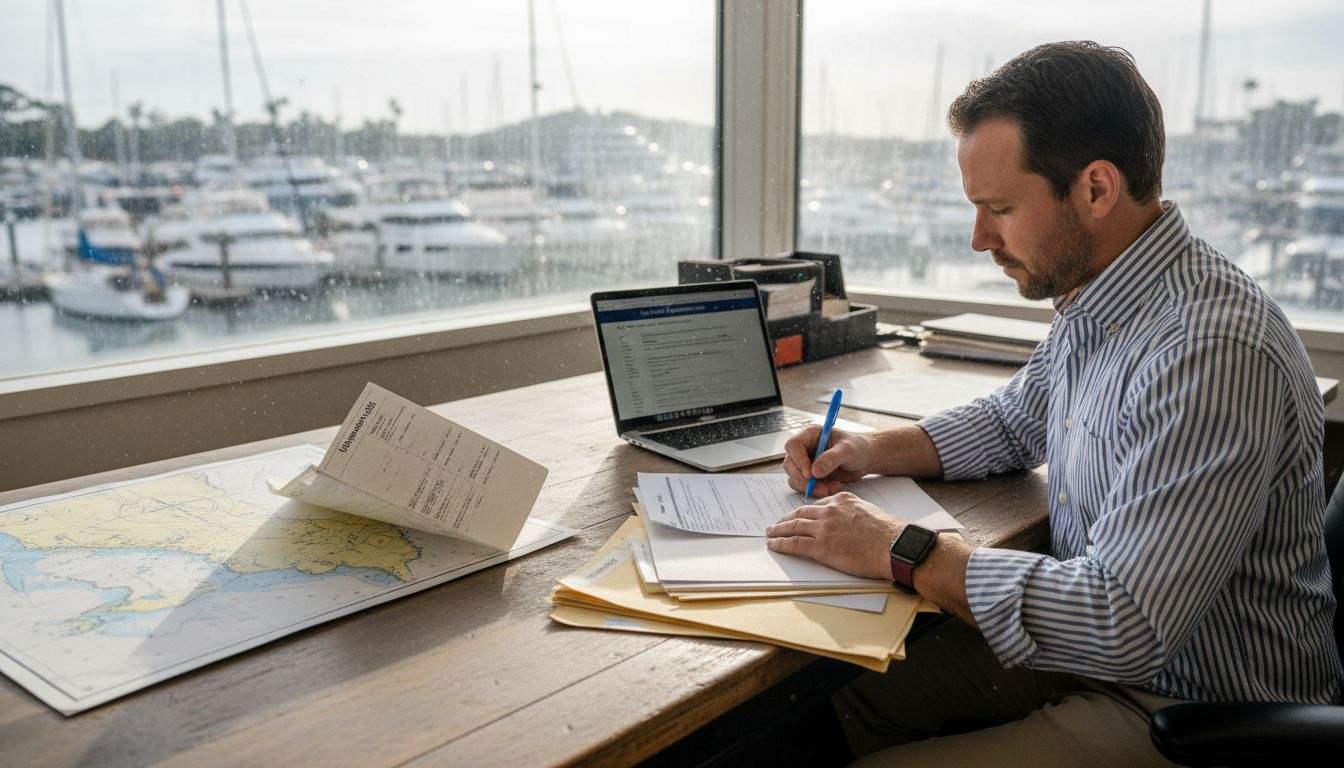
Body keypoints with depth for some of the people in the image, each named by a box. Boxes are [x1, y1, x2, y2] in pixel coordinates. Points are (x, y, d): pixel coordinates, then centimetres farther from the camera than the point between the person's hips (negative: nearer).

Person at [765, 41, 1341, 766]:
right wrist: (876, 449, 3)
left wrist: (901, 552, -25)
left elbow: (1124, 626, -34)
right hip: (1098, 643, 8)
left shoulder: (1211, 352, -31)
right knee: (842, 694, 5)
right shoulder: (1091, 301, 1)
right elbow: (1013, 421, 19)